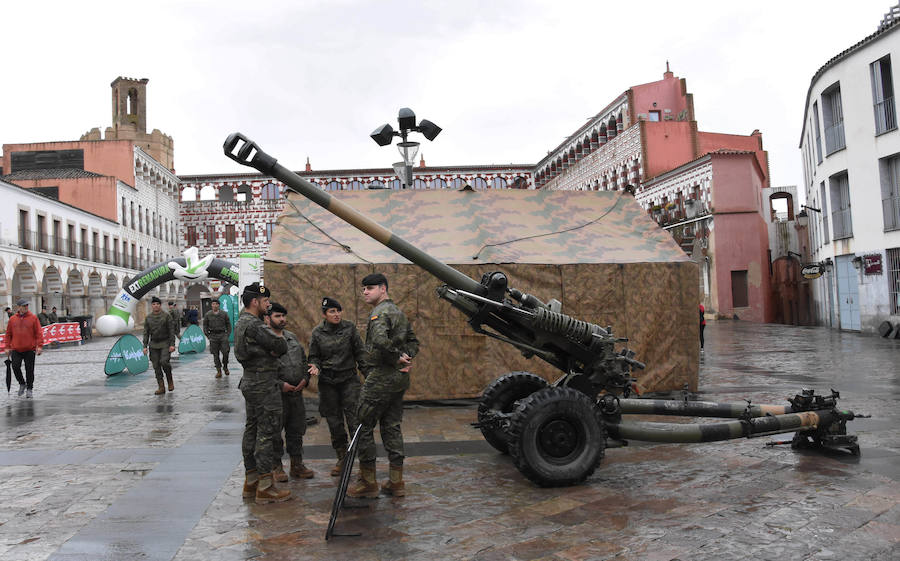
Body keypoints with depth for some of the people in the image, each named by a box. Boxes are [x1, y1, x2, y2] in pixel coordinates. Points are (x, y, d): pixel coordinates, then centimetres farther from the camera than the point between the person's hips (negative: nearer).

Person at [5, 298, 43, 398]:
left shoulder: (33, 318, 0)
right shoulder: (12, 319, 7)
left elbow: (39, 333, -3)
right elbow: (8, 334, 13)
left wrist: (39, 346, -10)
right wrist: (7, 347, 8)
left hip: (30, 349, -2)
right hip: (16, 349, 2)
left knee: (29, 370, 2)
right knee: (15, 367, -7)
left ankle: (29, 388, 14)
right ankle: (22, 383, 17)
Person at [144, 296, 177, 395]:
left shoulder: (166, 316, -2)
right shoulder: (148, 318, 8)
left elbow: (171, 331, -5)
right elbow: (146, 333, 9)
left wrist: (172, 344, -12)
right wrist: (145, 346, 1)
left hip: (165, 344, -4)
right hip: (153, 345, 4)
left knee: (164, 362, -20)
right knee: (156, 366, 2)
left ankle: (170, 380, 4)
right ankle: (161, 388, 7)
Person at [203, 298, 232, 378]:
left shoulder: (224, 314, 5)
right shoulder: (208, 315, 5)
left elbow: (228, 324, 11)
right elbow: (205, 326, 11)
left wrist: (228, 334, 2)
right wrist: (208, 336, 3)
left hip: (223, 335, 0)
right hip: (213, 336, 0)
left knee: (225, 352, -8)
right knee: (215, 354, 1)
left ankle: (225, 367, 14)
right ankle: (219, 371, 7)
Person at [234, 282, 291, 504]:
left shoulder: (241, 322, 14)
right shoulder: (254, 325, -19)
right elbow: (282, 347, -17)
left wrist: (271, 349, -6)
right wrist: (278, 337, 3)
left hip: (250, 383, 11)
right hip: (263, 385, -11)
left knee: (252, 430, 14)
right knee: (266, 432, -6)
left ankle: (251, 481, 23)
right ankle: (265, 487, -2)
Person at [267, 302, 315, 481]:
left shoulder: (292, 337, 15)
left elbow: (303, 360, 21)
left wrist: (305, 378, 5)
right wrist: (280, 384, -17)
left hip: (297, 392, 7)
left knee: (297, 429, 13)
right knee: (275, 432, 3)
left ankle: (296, 464, 24)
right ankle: (276, 466, 16)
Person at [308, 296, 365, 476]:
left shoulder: (350, 328, -1)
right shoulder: (317, 332, 1)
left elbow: (360, 352, 3)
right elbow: (314, 356, 9)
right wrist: (315, 367, -12)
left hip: (349, 379, -2)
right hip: (327, 382, 2)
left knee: (354, 416, -12)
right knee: (334, 421, 8)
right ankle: (342, 458, 20)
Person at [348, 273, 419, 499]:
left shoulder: (380, 312, -13)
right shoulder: (398, 312, 17)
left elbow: (380, 340, -32)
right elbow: (413, 341, 21)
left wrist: (397, 358, -19)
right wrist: (406, 359, 6)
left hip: (380, 377, -9)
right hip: (399, 379, 9)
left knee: (364, 426, 1)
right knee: (391, 427, 13)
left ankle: (368, 483, 6)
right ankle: (396, 482, 17)